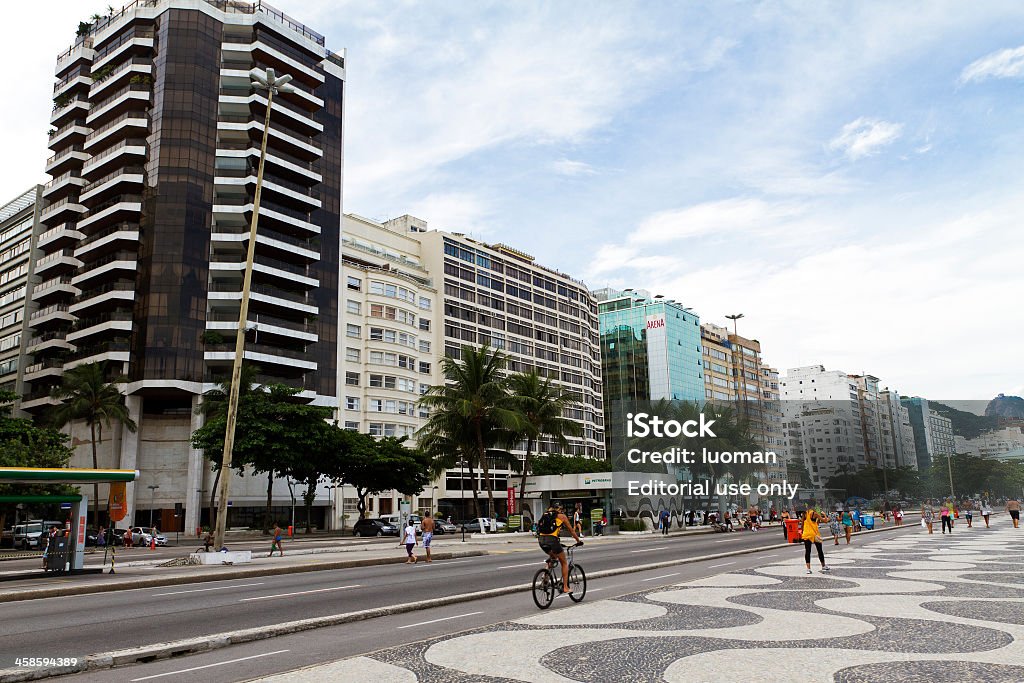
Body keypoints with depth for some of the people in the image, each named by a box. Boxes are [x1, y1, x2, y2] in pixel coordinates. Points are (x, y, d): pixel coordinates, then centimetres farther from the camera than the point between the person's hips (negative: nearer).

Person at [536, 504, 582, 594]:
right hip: (552, 539, -5)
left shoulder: (545, 515, 27)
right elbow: (571, 530, 20)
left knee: (552, 556, 33)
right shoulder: (561, 516, 16)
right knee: (564, 563, 13)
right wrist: (578, 541, 35)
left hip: (541, 539, 5)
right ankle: (565, 587, 10)